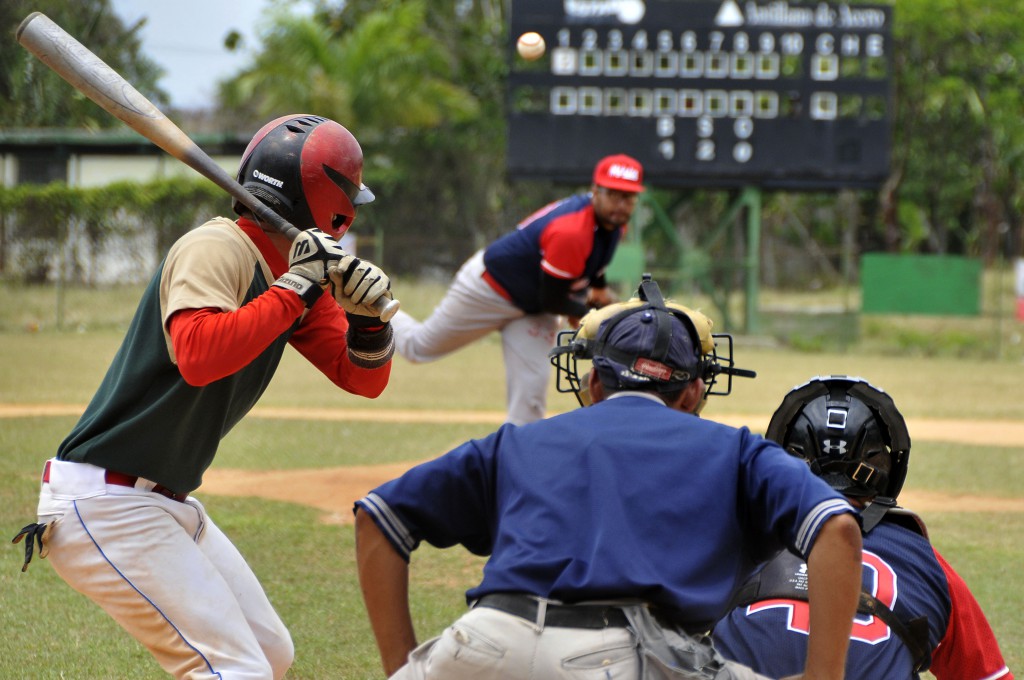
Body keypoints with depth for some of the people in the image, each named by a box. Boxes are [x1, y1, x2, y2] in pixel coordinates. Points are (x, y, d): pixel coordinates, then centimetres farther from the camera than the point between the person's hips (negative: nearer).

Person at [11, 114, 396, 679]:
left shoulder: (292, 271, 10)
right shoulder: (216, 249, -18)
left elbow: (364, 378, 11)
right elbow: (199, 355, -36)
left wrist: (367, 314, -9)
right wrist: (294, 291, -28)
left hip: (169, 505, 10)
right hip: (104, 505, -10)